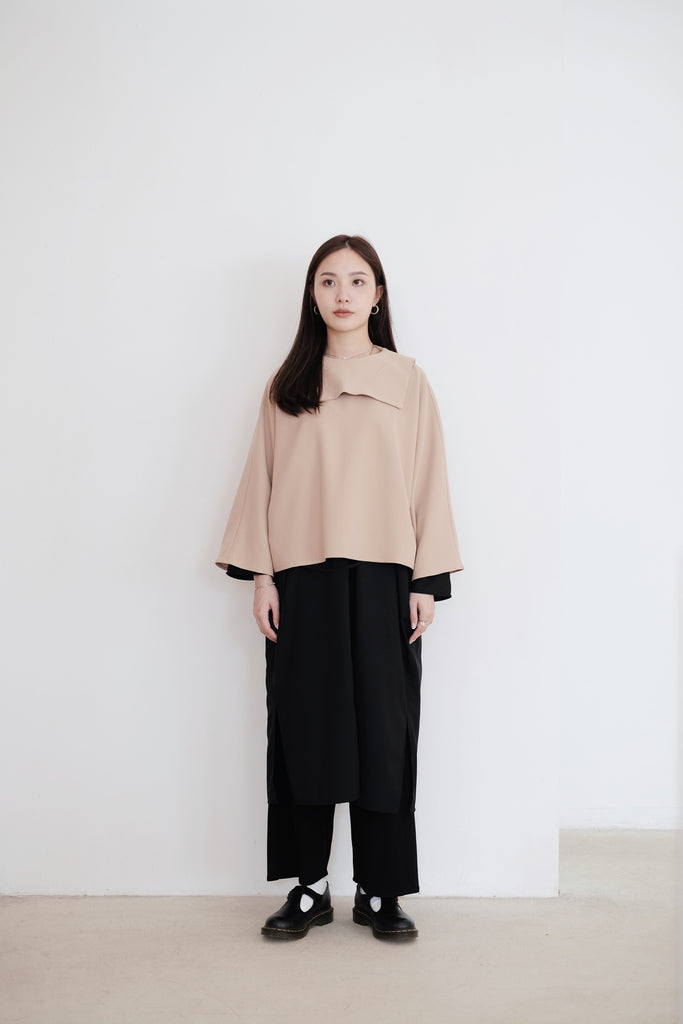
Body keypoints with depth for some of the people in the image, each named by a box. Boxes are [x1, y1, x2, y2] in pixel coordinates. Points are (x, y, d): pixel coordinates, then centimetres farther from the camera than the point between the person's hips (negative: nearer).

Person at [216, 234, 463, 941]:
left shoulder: (407, 380, 8)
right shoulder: (287, 386, 10)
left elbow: (428, 482, 4)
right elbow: (263, 481, 8)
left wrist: (426, 580, -2)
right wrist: (261, 575, 0)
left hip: (382, 577, -1)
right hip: (302, 578, 1)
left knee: (383, 730, 2)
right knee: (304, 728, 4)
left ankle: (379, 890, 14)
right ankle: (310, 887, 16)